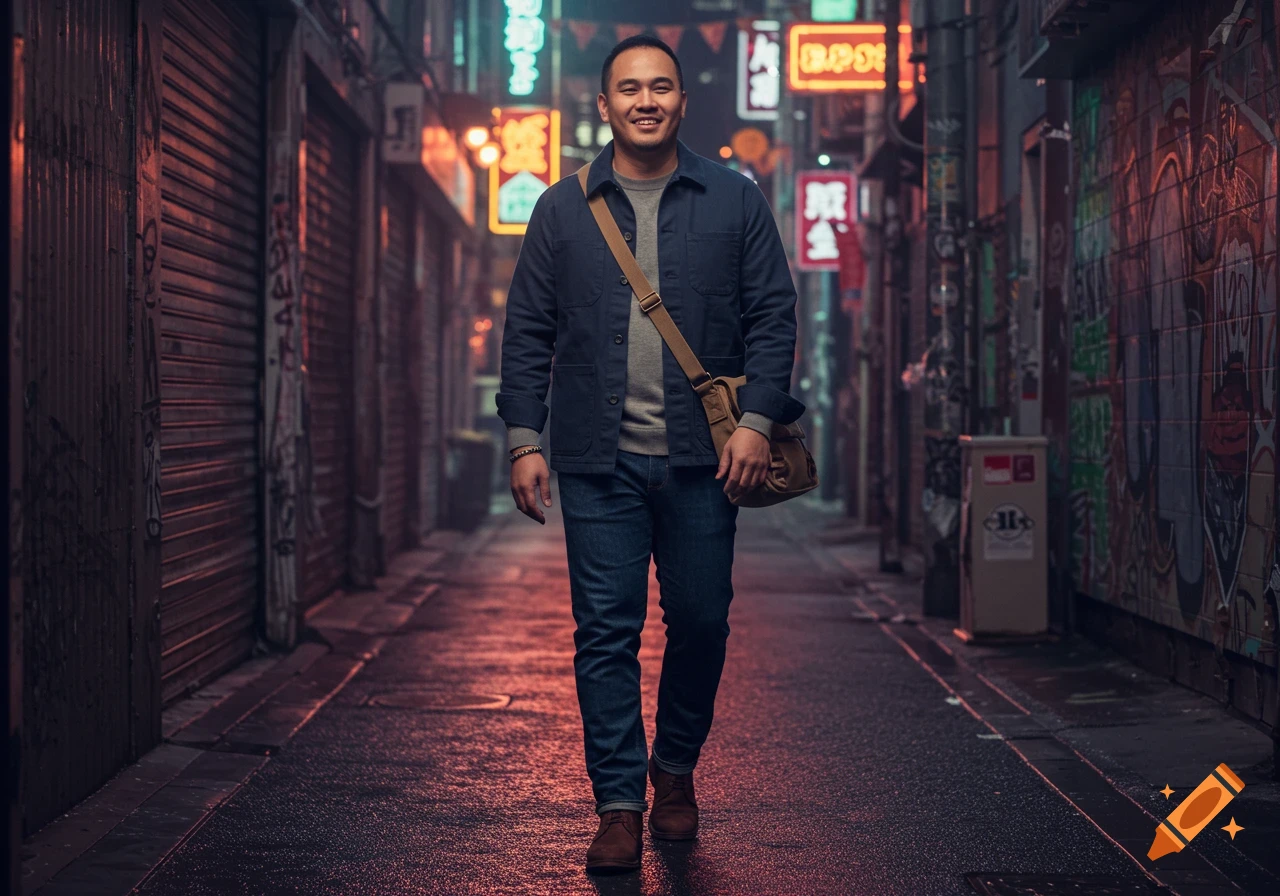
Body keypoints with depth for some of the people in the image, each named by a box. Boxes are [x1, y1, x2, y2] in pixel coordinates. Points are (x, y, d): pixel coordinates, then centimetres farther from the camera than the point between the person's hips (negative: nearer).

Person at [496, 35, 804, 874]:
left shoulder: (735, 201, 7)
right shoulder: (563, 209, 8)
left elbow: (773, 316, 5)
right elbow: (528, 332, 9)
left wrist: (756, 419, -7)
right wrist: (525, 438, 1)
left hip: (702, 457, 0)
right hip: (599, 460, 0)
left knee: (701, 623, 7)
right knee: (606, 632, -1)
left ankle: (676, 770, 29)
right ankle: (619, 805, 5)